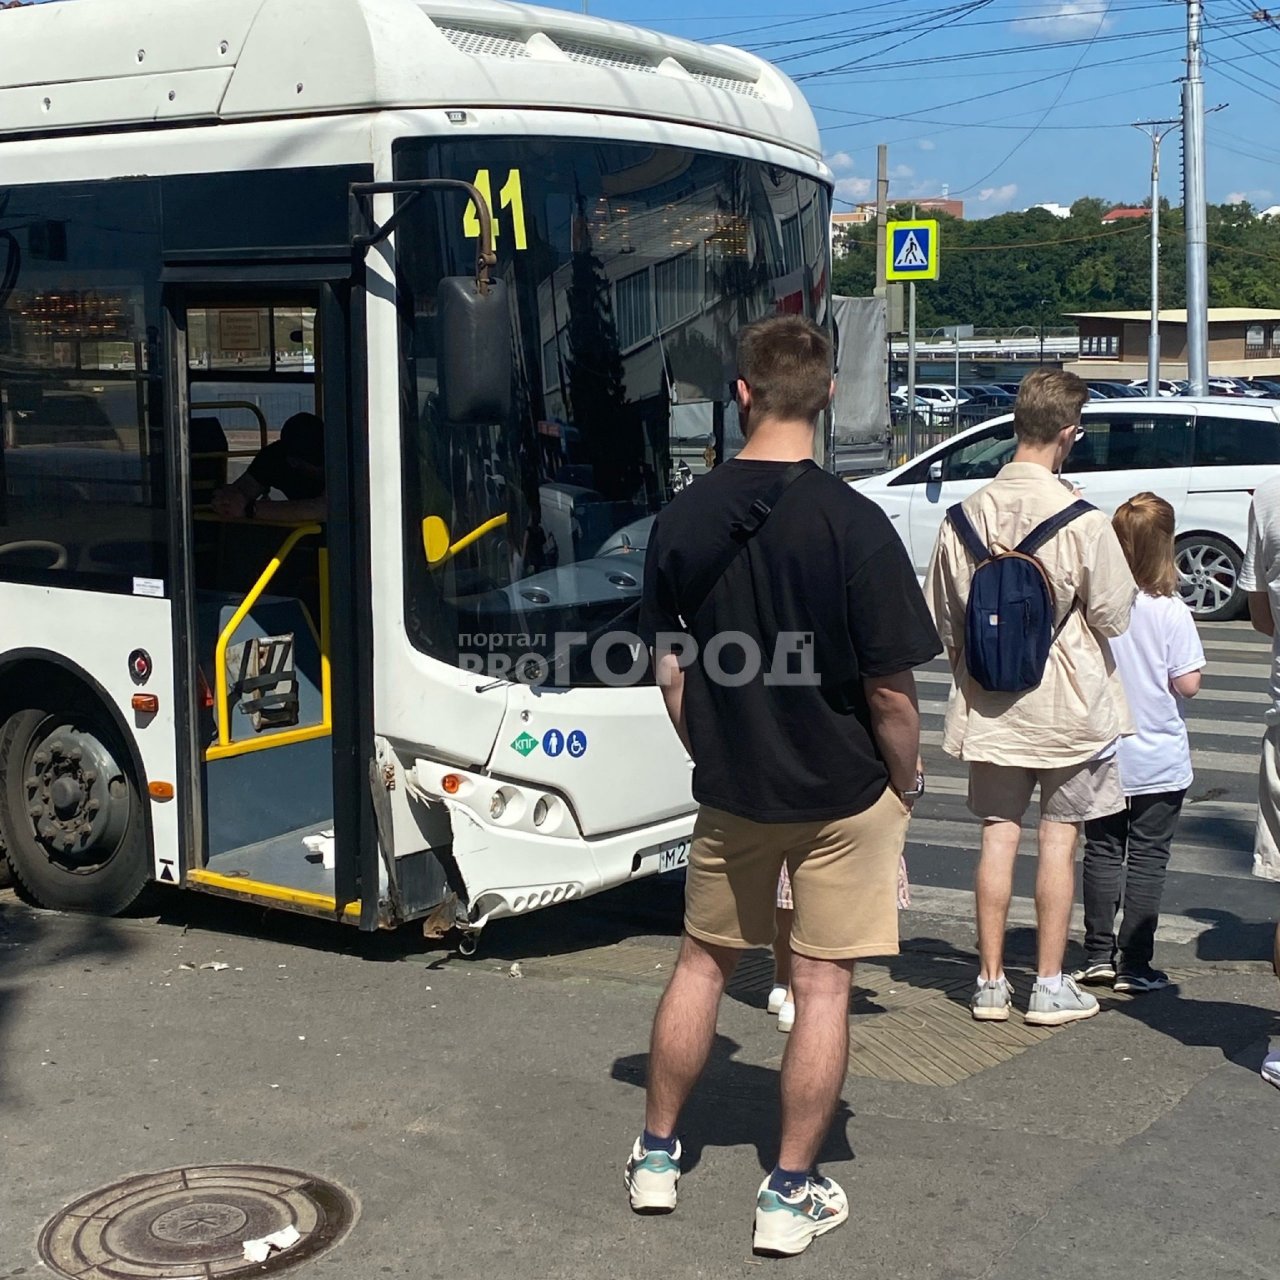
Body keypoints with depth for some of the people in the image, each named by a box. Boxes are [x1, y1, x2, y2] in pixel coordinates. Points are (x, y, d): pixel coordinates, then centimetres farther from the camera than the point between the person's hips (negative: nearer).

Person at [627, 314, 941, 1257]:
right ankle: (792, 1195, 15)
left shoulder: (684, 518, -6)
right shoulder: (852, 524, -19)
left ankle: (657, 1156, 30)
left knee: (704, 960, 19)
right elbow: (890, 691, -16)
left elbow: (670, 672, 2)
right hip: (843, 794, -4)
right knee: (823, 982, 7)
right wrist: (908, 782, 1)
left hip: (730, 790, 4)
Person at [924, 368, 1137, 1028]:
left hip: (990, 705, 3)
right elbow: (1113, 615, -9)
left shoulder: (966, 514, -4)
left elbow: (942, 616, 4)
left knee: (998, 835, 10)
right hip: (1068, 702, -3)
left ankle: (991, 981, 15)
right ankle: (1051, 986, 12)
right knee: (1058, 837, 6)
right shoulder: (1082, 521, -16)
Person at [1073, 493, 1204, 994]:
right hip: (1159, 760, -2)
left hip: (1100, 755, 2)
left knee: (1102, 852, 13)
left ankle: (1098, 956, 16)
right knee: (1147, 858, 6)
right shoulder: (1171, 611, -14)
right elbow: (1188, 684, -13)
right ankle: (1135, 965, 8)